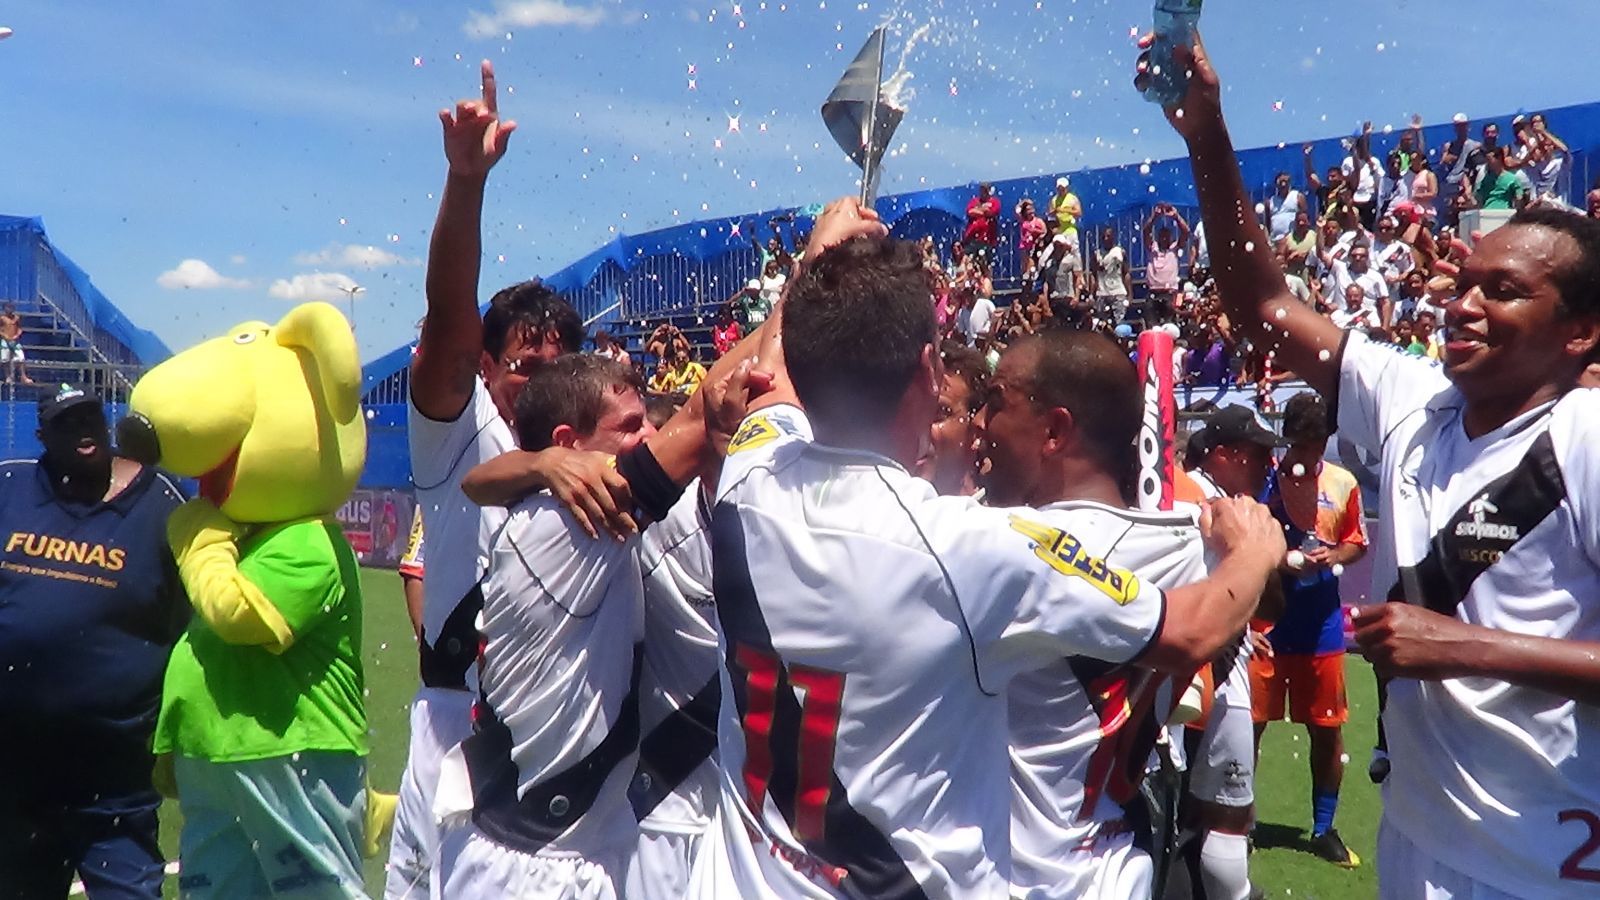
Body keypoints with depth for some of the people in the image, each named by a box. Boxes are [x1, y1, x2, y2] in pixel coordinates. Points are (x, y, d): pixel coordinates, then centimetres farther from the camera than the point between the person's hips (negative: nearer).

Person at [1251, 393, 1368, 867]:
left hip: (1321, 627, 3)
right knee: (1250, 724, 4)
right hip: (1264, 623, -2)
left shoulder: (1344, 484, 1)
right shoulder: (1261, 478, -8)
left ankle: (1324, 829, 29)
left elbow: (1357, 543, 11)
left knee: (1327, 730, 11)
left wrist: (1334, 555, -11)